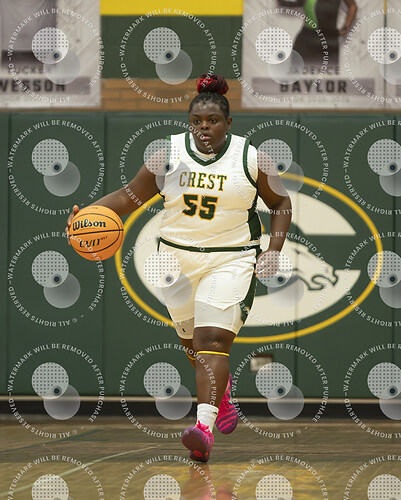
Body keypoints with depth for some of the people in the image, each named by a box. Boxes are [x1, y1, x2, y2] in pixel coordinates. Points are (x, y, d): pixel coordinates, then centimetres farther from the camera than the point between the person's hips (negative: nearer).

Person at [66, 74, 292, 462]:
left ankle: (204, 430, -29)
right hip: (178, 259, 4)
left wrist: (273, 251, -5)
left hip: (231, 260, -4)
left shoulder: (250, 159, -6)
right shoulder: (169, 155, -2)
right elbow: (129, 197, 4)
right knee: (192, 342, 15)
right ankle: (221, 388, 48)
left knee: (213, 341, -18)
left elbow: (280, 203, 7)